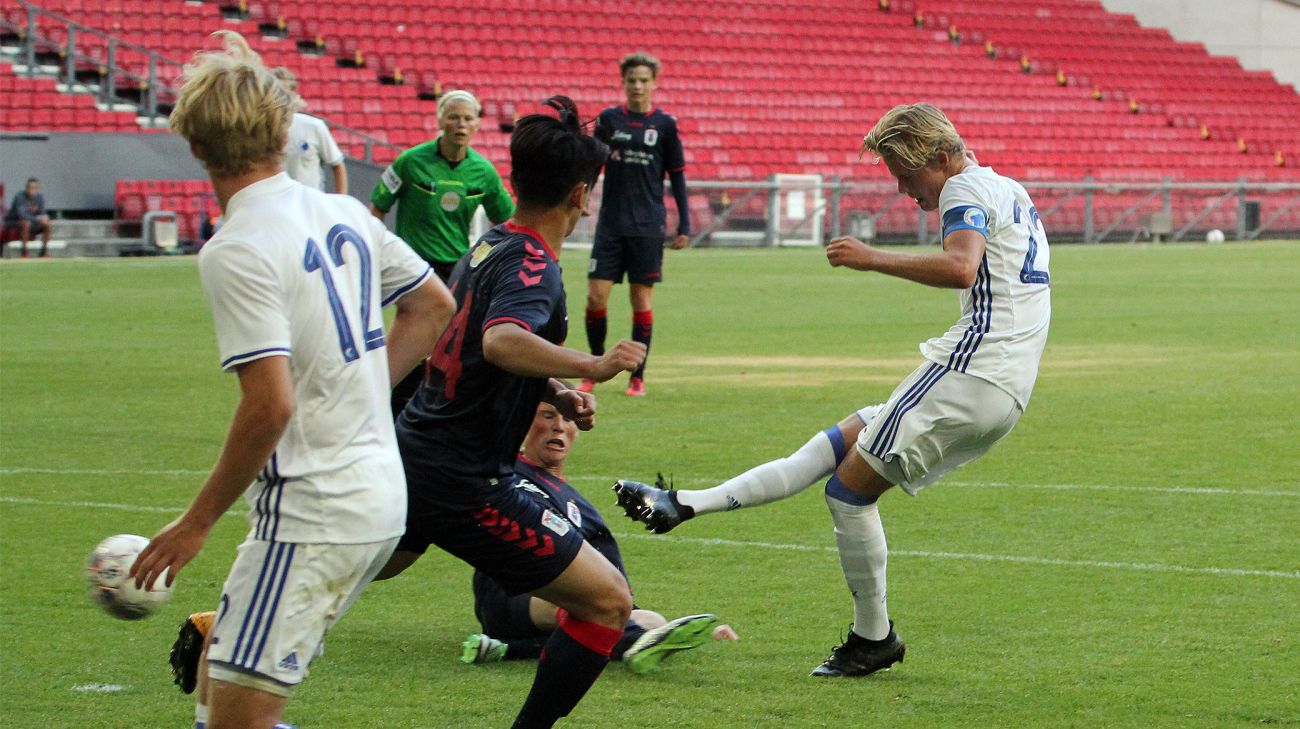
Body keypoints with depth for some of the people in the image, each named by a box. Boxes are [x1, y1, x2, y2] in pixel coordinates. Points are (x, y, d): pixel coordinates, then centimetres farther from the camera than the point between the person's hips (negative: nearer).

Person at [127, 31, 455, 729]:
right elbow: (433, 306, 21)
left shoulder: (236, 251, -17)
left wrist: (195, 523, -14)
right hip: (382, 496, 9)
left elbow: (269, 405, -23)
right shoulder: (344, 214, 8)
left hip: (313, 516, -9)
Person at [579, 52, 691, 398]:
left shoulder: (665, 124, 1)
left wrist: (684, 226, 1)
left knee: (642, 297, 0)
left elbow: (677, 176, 5)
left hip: (648, 226, -1)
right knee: (596, 296, -5)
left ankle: (638, 376, 8)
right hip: (611, 223, 1)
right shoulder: (609, 119, 6)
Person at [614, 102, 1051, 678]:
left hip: (971, 371, -11)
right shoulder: (1008, 190, 23)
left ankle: (873, 640, 3)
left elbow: (961, 267, -27)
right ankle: (686, 505, 6)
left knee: (850, 488, -5)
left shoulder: (966, 189, -7)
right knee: (836, 444, 9)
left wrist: (872, 258, -23)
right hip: (1004, 391, 11)